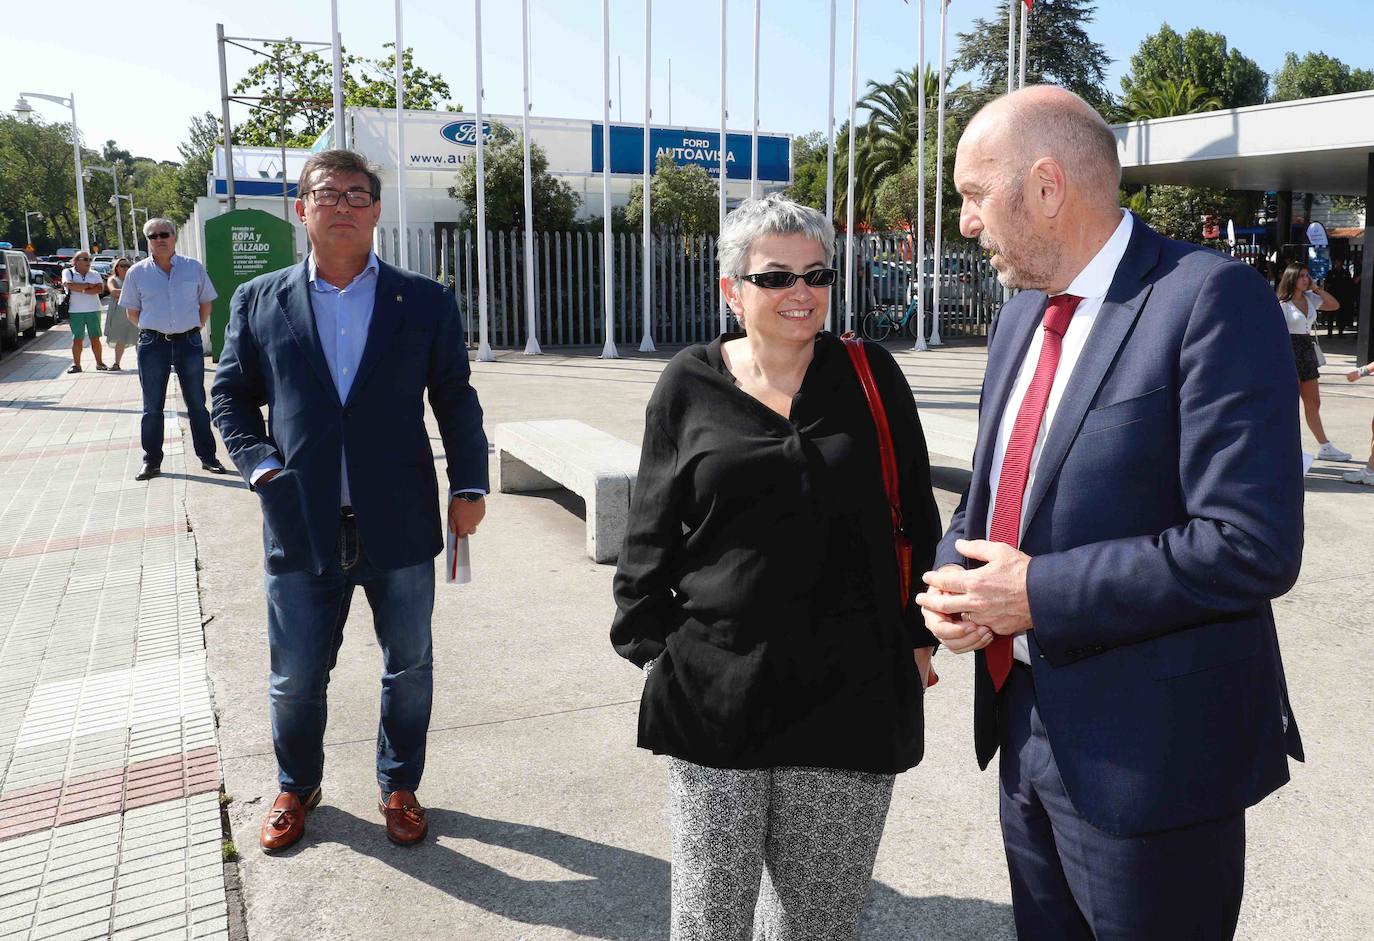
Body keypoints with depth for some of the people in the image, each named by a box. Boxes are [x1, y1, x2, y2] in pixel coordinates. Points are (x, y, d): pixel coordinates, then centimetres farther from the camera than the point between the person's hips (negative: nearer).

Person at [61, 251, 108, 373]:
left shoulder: (94, 275, 11)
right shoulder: (68, 272, 4)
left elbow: (100, 288, -6)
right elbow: (70, 285, -15)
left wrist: (82, 290, -12)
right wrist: (88, 285, -9)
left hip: (94, 310, 2)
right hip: (75, 311, -2)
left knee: (95, 338, 4)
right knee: (77, 338, 1)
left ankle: (99, 362, 11)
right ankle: (76, 364, 6)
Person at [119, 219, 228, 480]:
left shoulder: (193, 268, 3)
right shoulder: (137, 272, 2)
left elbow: (206, 302, 13)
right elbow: (131, 311, 10)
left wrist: (195, 327, 6)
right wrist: (151, 331, 3)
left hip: (189, 342, 0)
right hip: (153, 344, 0)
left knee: (197, 403, 7)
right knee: (152, 406, 5)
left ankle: (207, 456, 15)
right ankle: (151, 461, 14)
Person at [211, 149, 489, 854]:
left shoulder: (425, 303, 2)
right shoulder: (258, 302, 5)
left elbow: (456, 402, 4)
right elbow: (230, 397, 9)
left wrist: (469, 486, -3)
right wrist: (262, 466, -6)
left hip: (401, 529, 0)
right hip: (301, 530, 1)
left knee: (409, 669, 13)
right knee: (295, 677, 13)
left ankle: (399, 786, 36)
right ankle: (296, 787, 39)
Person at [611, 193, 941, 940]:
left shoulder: (870, 376, 2)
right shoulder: (689, 386, 2)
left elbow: (915, 514, 8)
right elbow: (652, 533, 7)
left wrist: (917, 633, 6)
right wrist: (653, 643, 4)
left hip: (851, 690, 1)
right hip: (716, 690, 0)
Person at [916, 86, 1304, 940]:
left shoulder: (1210, 299, -17)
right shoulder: (1023, 313, 9)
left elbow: (1253, 545, -24)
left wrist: (1041, 592, -20)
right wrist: (955, 573, -4)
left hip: (1147, 753, -7)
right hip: (1030, 729, 8)